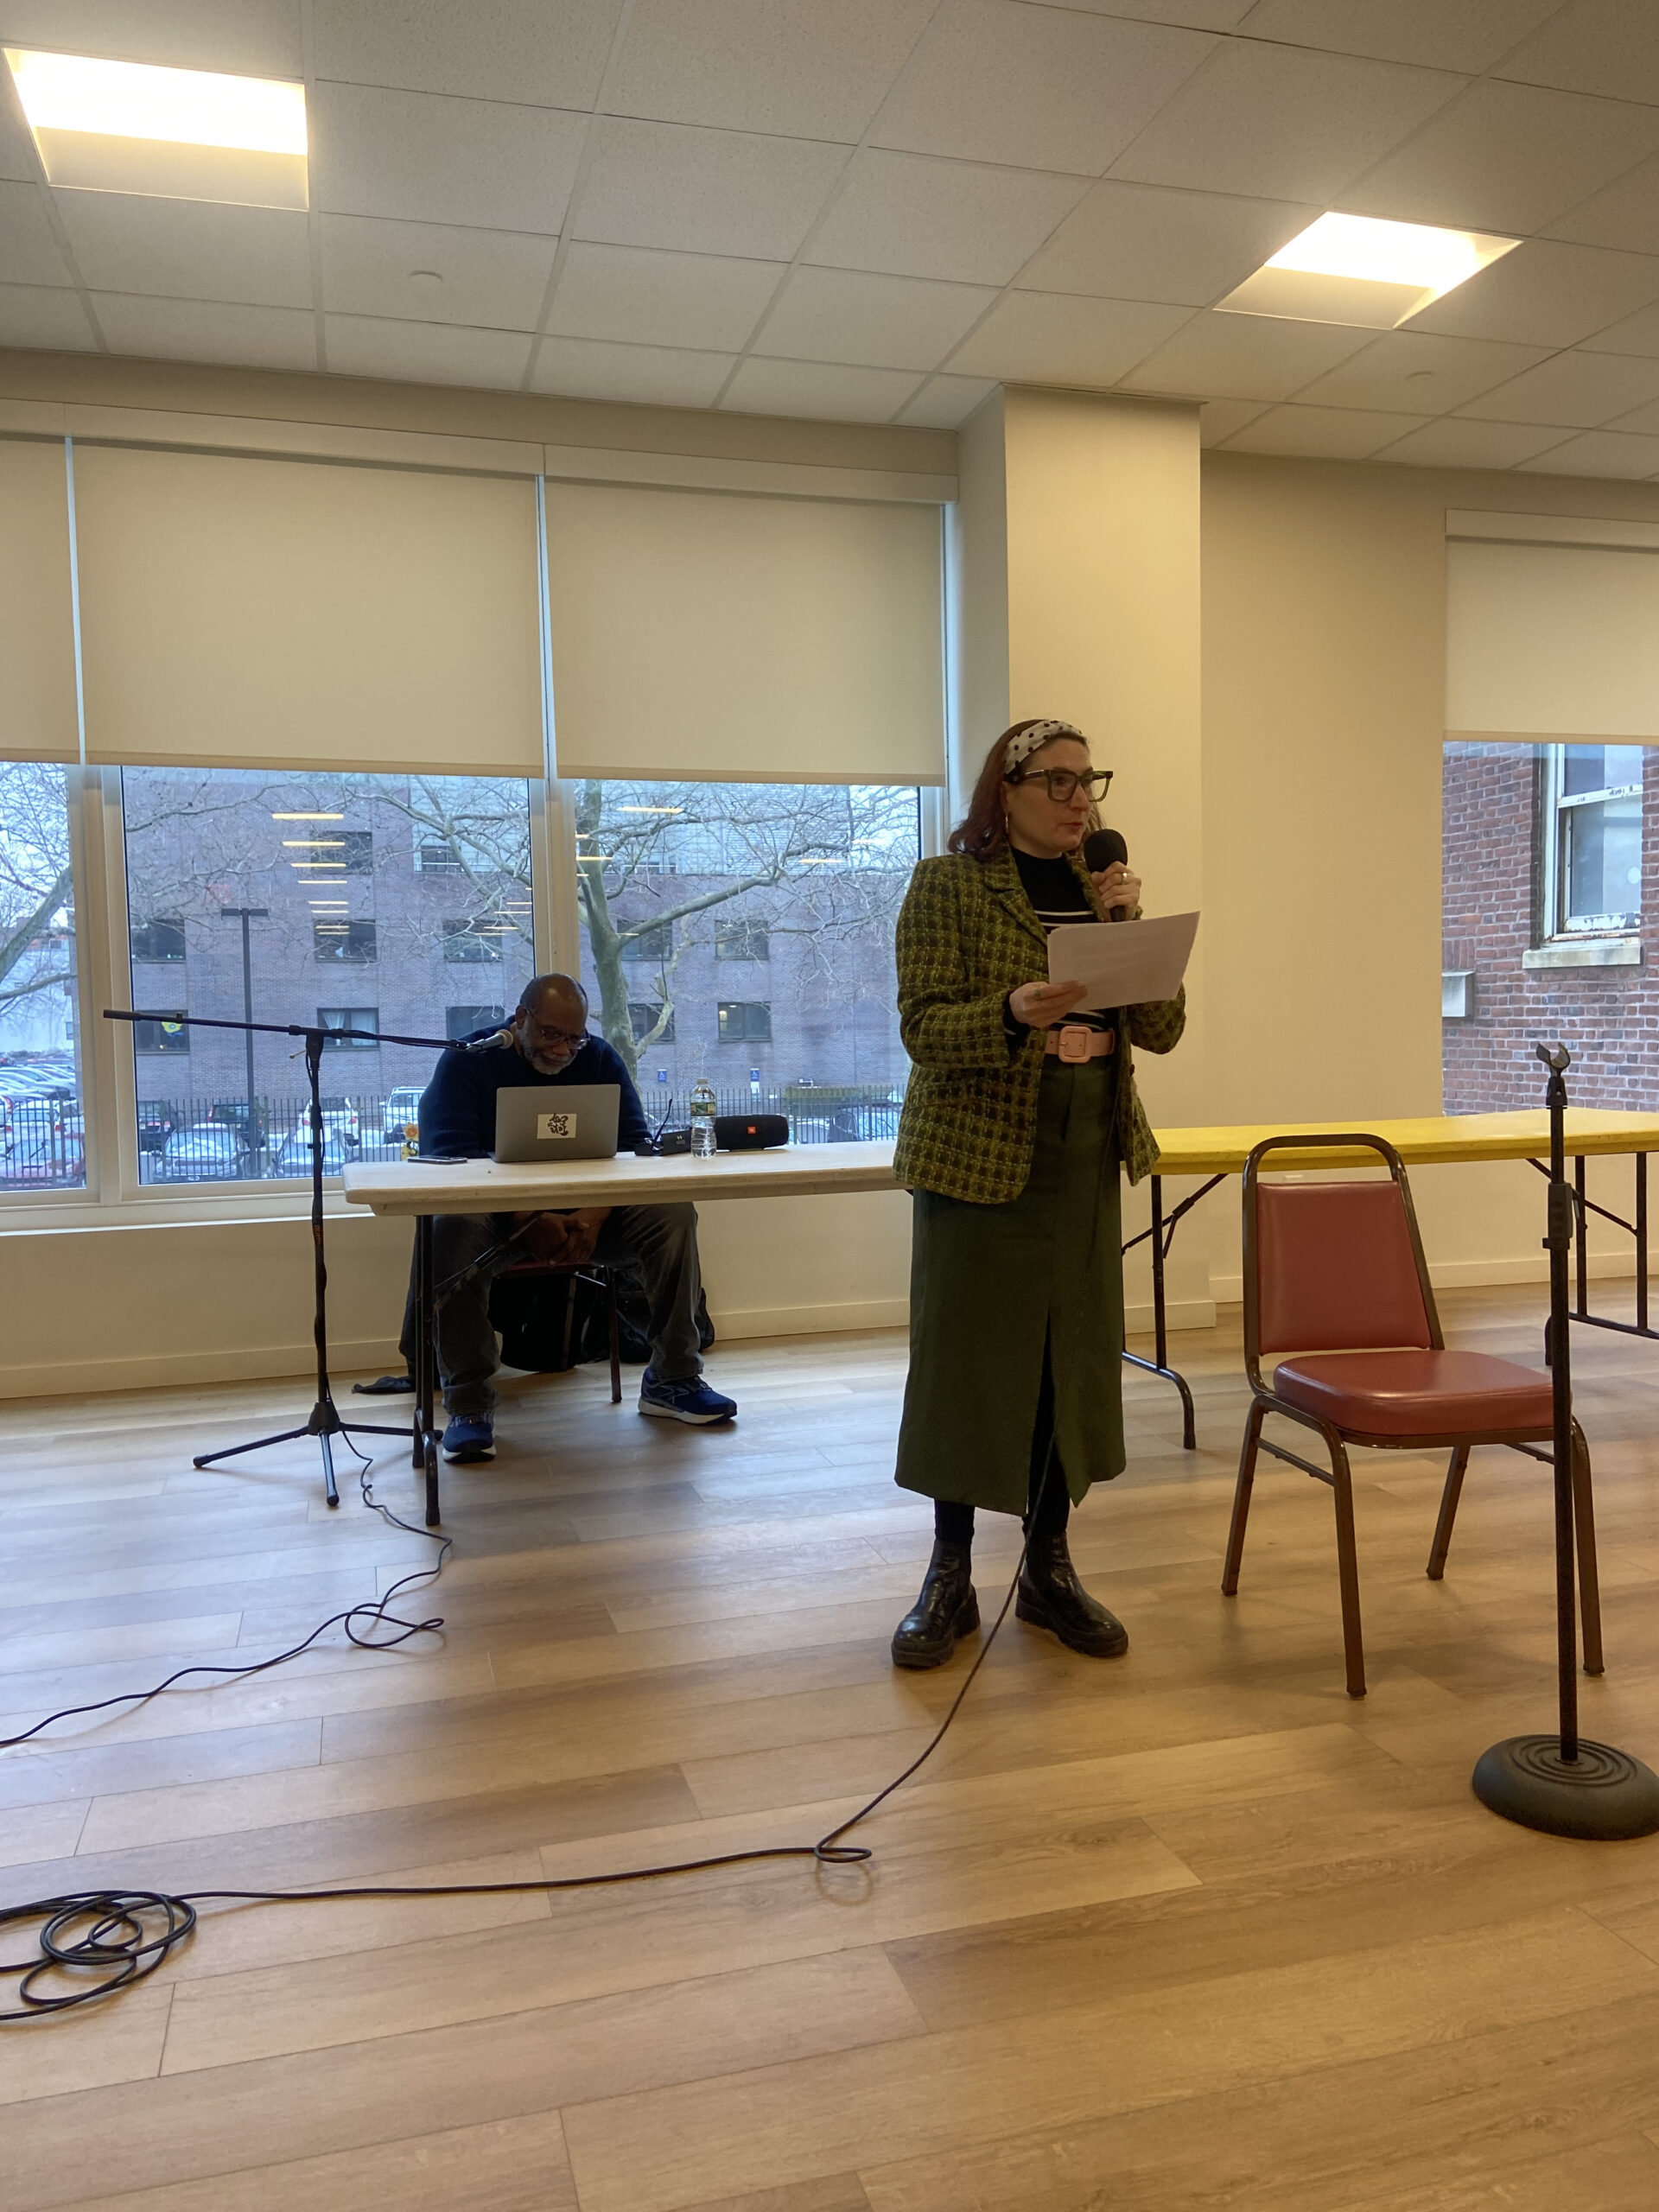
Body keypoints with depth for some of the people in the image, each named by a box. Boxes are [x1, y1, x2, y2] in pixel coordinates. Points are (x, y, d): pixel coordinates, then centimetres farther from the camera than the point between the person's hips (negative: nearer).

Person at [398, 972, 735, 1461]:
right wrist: (528, 1221, -33)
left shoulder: (600, 1060, 4)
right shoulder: (468, 1061, -6)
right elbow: (449, 1154, -19)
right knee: (452, 1230, -36)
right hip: (497, 1213, -3)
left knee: (674, 1213, -21)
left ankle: (670, 1381, -11)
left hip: (587, 1212, 3)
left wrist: (595, 1216, -25)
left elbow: (632, 1146, -5)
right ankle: (468, 1404, -26)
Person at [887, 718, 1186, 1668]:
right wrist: (1014, 1014, -30)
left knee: (1075, 1358, 8)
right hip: (980, 1160, -5)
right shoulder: (948, 884, -4)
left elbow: (1162, 1029, 4)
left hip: (1086, 1163, 5)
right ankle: (951, 1575, 16)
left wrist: (1127, 922, -10)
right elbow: (924, 1027, -12)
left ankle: (1050, 1568, 23)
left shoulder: (1103, 885, 10)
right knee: (968, 1360, 1)